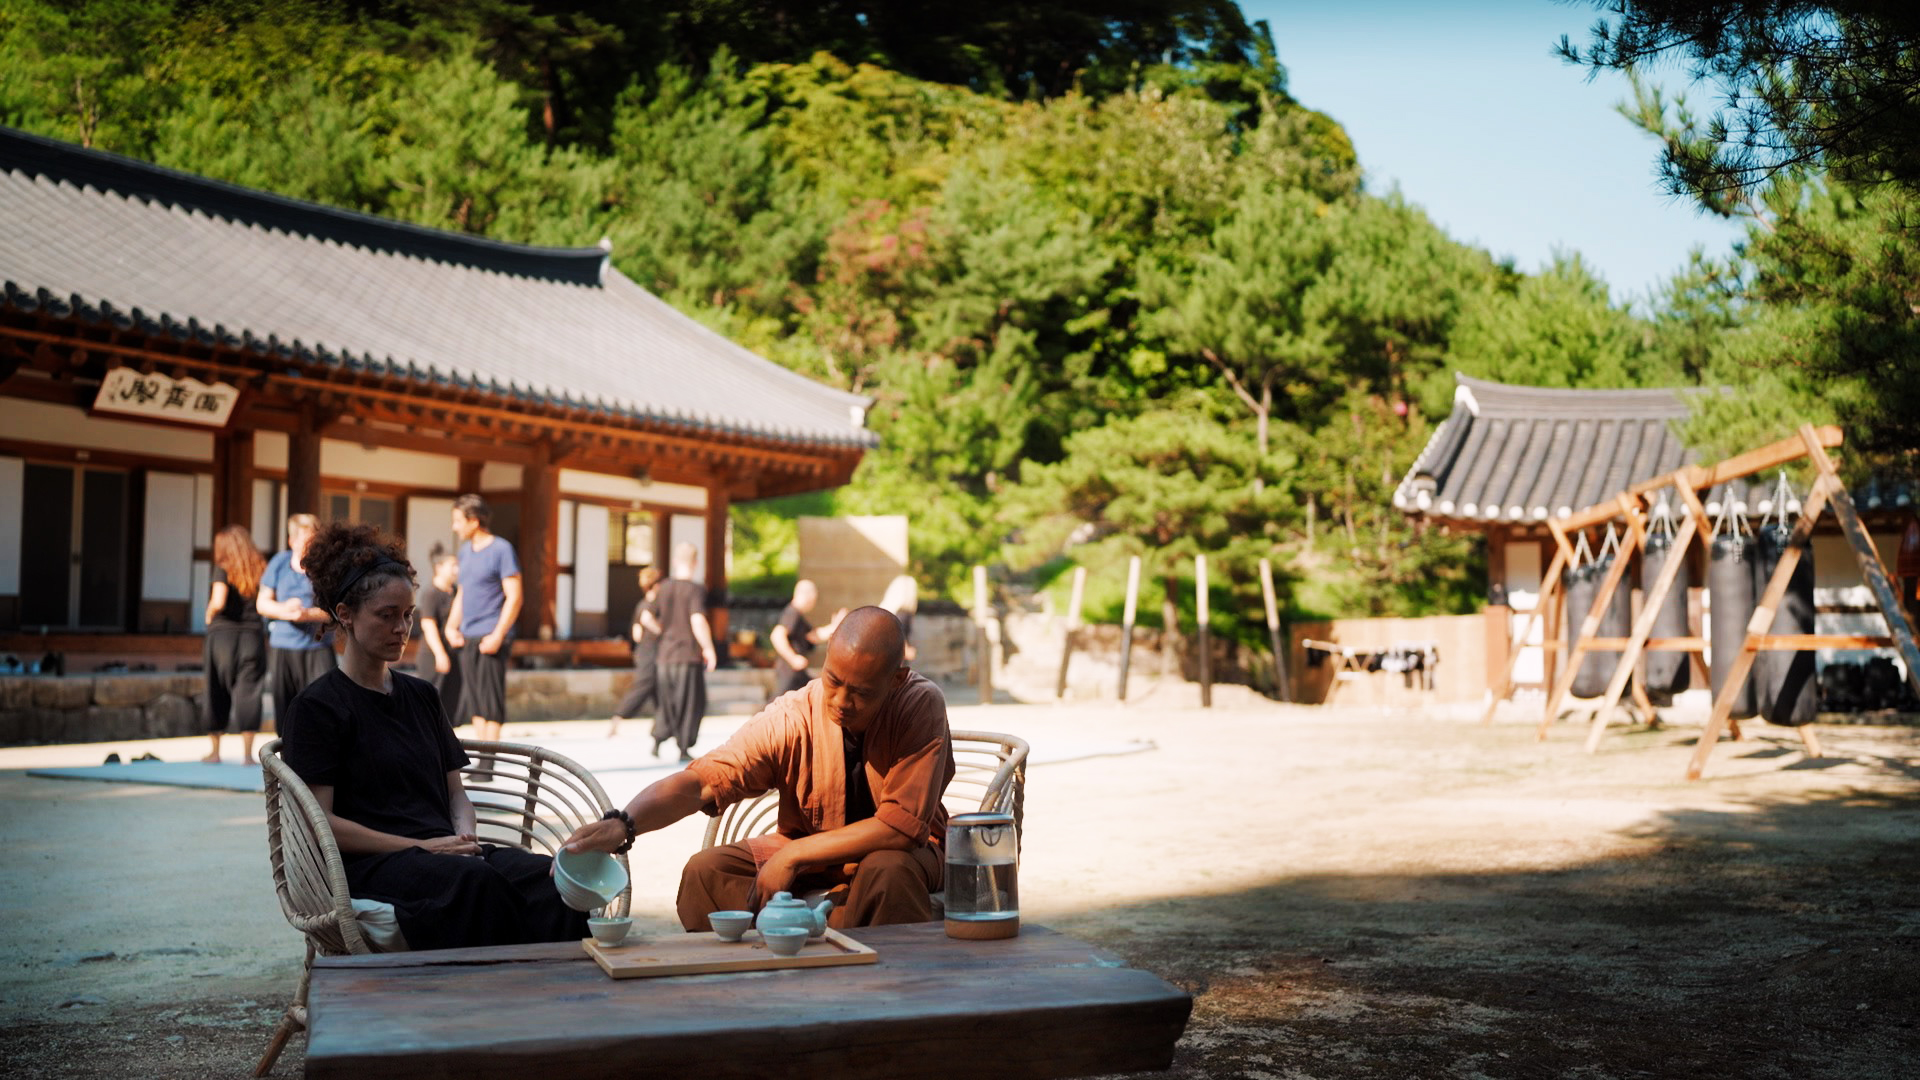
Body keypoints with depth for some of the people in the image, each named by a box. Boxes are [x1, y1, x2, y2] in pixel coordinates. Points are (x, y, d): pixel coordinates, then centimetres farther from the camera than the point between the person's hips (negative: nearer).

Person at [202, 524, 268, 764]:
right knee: (248, 694, 3)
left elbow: (218, 601, -18)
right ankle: (247, 753, 1)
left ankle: (215, 751, 17)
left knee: (218, 695, 10)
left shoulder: (223, 568, -5)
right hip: (253, 634, 2)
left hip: (223, 633, -2)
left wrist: (209, 614, 1)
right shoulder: (260, 569, 5)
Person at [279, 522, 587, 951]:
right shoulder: (318, 706, 2)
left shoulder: (420, 695, 22)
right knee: (477, 881, -39)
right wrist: (420, 846, -13)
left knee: (554, 877, -27)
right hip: (368, 864, -5)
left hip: (443, 850, 6)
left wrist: (464, 836, 0)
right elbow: (320, 822, -6)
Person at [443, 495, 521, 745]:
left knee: (491, 701, -6)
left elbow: (514, 598, -11)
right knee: (474, 702, 9)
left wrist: (498, 635, -18)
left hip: (491, 638, -7)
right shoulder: (465, 550, 15)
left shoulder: (501, 550, -8)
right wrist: (451, 626, 9)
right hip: (468, 639, 7)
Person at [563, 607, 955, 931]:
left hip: (896, 851, -2)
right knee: (705, 871, -20)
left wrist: (792, 855, -27)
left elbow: (901, 826, -27)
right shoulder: (791, 717, -18)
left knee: (888, 871, -38)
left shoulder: (922, 706, -24)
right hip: (802, 850, 2)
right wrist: (623, 824, -45)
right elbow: (701, 780, -25)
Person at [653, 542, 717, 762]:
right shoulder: (695, 590, -11)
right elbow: (698, 621, -21)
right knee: (691, 703, 5)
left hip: (665, 655, 5)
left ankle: (658, 739, 8)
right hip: (689, 655, -5)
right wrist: (709, 649, -14)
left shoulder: (664, 588, 6)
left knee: (668, 701, 18)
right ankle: (684, 748, 5)